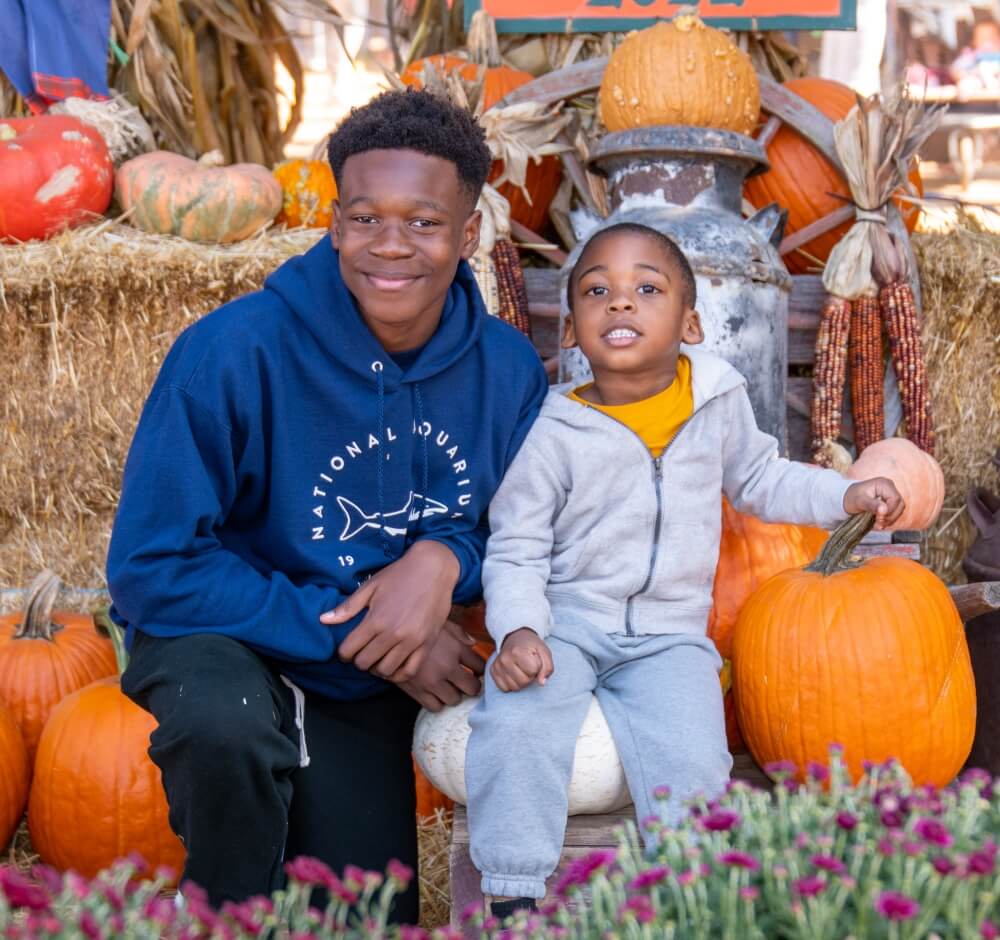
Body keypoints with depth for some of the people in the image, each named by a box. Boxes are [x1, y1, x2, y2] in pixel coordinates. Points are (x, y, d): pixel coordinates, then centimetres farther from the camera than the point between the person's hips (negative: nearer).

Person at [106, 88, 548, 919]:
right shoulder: (233, 352, -26)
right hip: (222, 641, -4)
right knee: (231, 726, -39)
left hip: (365, 692, 4)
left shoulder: (508, 371, -13)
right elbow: (151, 569, -23)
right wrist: (352, 630, -26)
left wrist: (446, 556, -23)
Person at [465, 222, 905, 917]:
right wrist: (518, 630, -22)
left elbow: (758, 480, 19)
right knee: (514, 721, -28)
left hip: (668, 636, 2)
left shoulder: (718, 402, 2)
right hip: (564, 622, -1)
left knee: (694, 765, -23)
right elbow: (516, 550, -5)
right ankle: (512, 894, -12)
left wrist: (844, 495, 6)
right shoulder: (553, 434, -9)